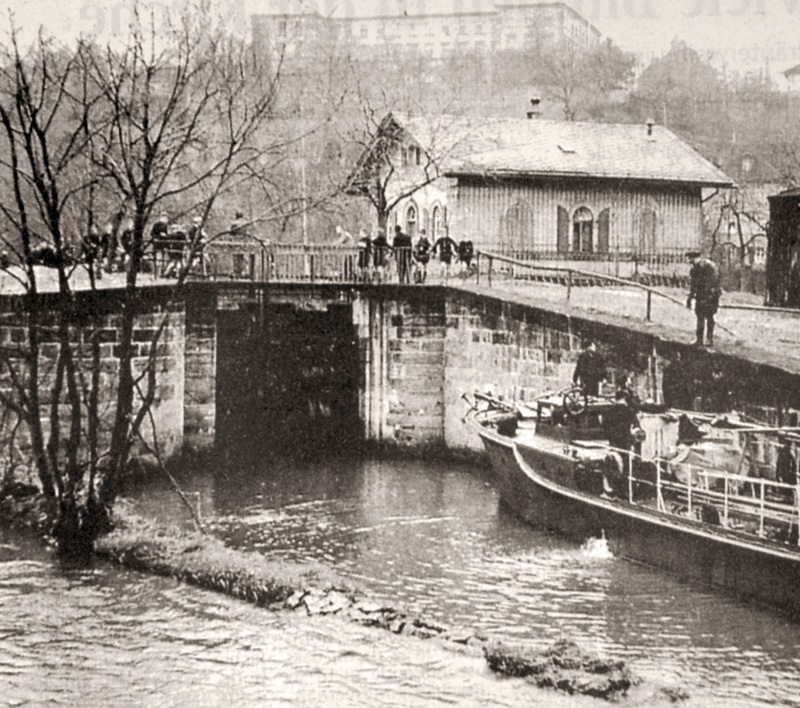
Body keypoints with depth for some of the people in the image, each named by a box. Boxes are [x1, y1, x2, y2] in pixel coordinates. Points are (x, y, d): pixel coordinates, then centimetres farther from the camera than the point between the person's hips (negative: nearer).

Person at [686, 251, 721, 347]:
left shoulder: (694, 268, -4)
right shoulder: (712, 264, 15)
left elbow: (692, 285, -7)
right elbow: (717, 281, 16)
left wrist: (689, 299, -4)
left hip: (703, 295, -6)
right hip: (714, 295, 6)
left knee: (700, 318, 0)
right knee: (710, 317, 13)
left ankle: (699, 340, 1)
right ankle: (710, 340, 14)